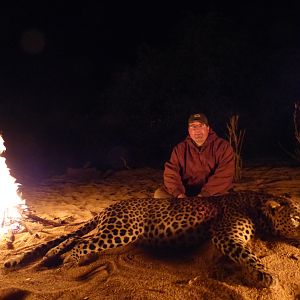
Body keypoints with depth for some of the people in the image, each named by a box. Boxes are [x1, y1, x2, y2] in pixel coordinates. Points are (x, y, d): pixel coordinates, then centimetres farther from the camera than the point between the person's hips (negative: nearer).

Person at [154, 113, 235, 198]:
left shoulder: (223, 147, -3)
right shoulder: (180, 149, 8)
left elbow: (224, 176, -14)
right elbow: (171, 174, 0)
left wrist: (204, 195, -24)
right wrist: (179, 194, -19)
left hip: (213, 194, -3)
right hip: (185, 192, 3)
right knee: (159, 194, -15)